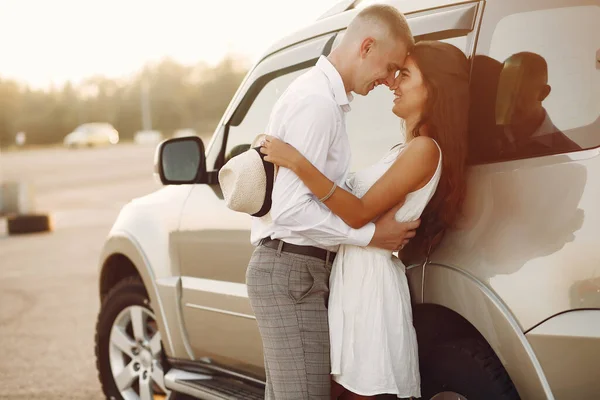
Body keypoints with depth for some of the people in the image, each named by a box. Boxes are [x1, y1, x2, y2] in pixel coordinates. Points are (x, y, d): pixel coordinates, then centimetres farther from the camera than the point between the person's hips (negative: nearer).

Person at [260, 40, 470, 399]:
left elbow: (360, 213, -19)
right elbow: (358, 207, 15)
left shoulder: (425, 149, -13)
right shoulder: (409, 150, 17)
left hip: (372, 284, -10)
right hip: (354, 280, 10)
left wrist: (298, 164, -25)